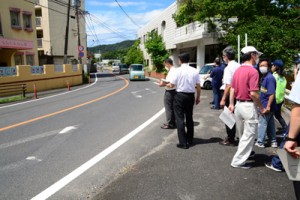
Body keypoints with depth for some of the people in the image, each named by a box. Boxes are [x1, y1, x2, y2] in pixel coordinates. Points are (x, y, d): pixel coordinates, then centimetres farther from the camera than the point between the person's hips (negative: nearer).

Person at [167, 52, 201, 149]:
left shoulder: (178, 70, -10)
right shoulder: (194, 70, 1)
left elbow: (172, 85, -9)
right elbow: (198, 86, 2)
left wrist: (165, 84, 11)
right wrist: (198, 97, 13)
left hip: (180, 96, -5)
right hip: (191, 96, 5)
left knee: (180, 119, 2)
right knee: (189, 118, 18)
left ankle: (183, 143, 1)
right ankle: (190, 140, 28)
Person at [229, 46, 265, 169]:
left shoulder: (238, 70, 8)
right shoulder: (253, 71, -16)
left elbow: (232, 89, 9)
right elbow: (253, 93, -21)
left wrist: (231, 104, 15)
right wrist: (261, 108, -10)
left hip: (238, 104, 8)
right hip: (249, 106, -8)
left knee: (242, 134, 23)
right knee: (249, 135, 3)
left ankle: (245, 152, 43)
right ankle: (238, 161, 7)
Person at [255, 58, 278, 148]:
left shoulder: (270, 78, -17)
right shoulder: (264, 77, 10)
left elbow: (272, 94, -22)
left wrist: (268, 106, -25)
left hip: (266, 106, -9)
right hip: (265, 105, 9)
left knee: (262, 123, 0)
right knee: (270, 124, 15)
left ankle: (260, 142, 10)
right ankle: (273, 142, 24)